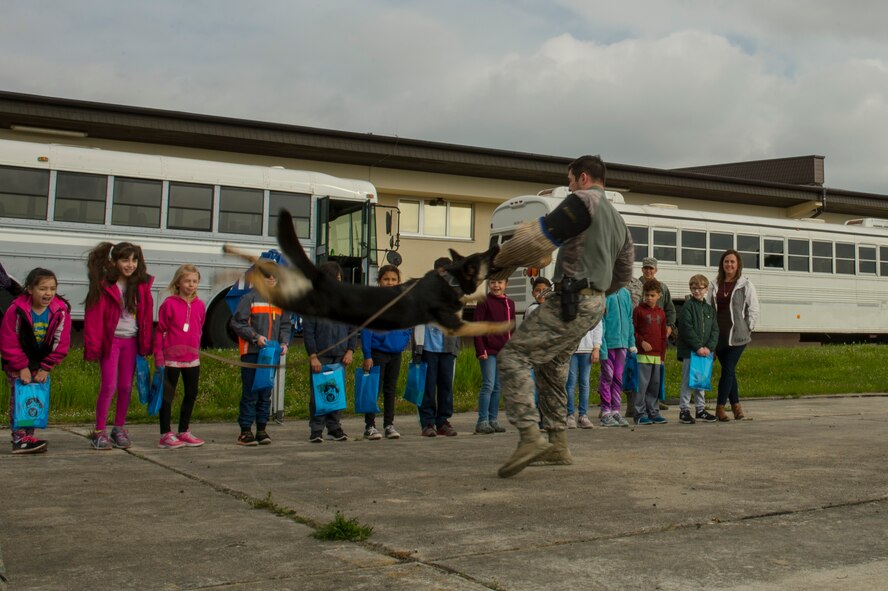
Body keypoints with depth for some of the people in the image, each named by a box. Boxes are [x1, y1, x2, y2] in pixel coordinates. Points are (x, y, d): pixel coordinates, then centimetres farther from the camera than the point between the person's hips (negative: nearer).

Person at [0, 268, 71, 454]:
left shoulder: (61, 310, -15)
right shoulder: (16, 309, -22)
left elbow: (61, 343, -10)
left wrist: (46, 368, -11)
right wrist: (22, 367, -17)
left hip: (42, 364, 3)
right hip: (17, 364, -3)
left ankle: (28, 437, 13)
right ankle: (20, 440, -7)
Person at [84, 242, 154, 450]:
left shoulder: (141, 286, 5)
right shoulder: (104, 285, -8)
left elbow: (147, 316, 8)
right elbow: (94, 316, -10)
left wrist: (146, 345, 4)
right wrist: (93, 346, -14)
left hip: (131, 341, 4)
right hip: (110, 340, -4)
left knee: (126, 386, 8)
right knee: (109, 386, -6)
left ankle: (119, 429, 21)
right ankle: (98, 432, 4)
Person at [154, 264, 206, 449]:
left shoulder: (200, 305, 4)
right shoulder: (169, 304, -8)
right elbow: (160, 331, -5)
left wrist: (197, 352, 14)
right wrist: (158, 356, -8)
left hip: (192, 358, 5)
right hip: (172, 357, -5)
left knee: (191, 394, 13)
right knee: (168, 395, 2)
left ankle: (183, 432, 26)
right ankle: (166, 435, 9)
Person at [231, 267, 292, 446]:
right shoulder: (249, 298, -3)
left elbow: (285, 325, 19)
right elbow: (236, 323, -6)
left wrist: (284, 342, 2)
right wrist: (255, 337, -15)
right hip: (251, 352, -5)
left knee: (266, 393, 9)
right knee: (250, 392, -4)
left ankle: (261, 429, 16)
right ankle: (245, 431, 2)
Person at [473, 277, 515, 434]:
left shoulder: (510, 303, 12)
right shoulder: (484, 302, -4)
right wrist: (480, 349, -15)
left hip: (504, 351, 6)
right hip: (488, 351, -6)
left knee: (497, 387, 9)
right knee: (488, 385, -9)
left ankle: (493, 420, 15)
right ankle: (482, 422, -7)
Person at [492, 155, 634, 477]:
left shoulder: (583, 201, -6)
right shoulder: (618, 220, 22)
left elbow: (538, 238, -14)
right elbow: (623, 273, 29)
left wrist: (501, 262, -2)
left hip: (571, 302, -9)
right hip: (594, 305, 9)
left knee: (513, 355, -12)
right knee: (551, 367, 20)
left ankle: (530, 436, -24)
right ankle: (558, 445, 23)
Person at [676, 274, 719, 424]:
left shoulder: (710, 309, 13)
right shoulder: (687, 306, -5)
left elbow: (715, 330, 7)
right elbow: (687, 329, -13)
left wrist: (709, 347, -8)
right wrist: (698, 347, -17)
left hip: (705, 351, 6)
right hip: (689, 350, -6)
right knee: (688, 381, -3)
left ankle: (700, 410, 21)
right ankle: (684, 411, 2)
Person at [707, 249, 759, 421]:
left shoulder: (746, 285, 0)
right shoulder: (714, 285, 10)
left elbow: (753, 309, 2)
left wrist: (747, 329, -2)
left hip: (737, 335, -4)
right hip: (718, 334, 4)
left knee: (728, 370, -7)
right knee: (728, 370, 9)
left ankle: (720, 407, -3)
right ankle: (736, 405, 18)